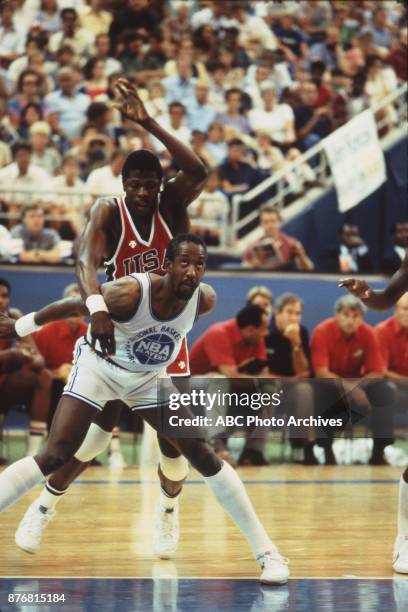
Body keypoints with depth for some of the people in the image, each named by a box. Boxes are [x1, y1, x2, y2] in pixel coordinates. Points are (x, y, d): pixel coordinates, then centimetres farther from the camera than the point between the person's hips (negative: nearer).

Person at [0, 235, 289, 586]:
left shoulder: (205, 300, -20)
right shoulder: (129, 294, -34)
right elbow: (73, 306, -18)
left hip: (149, 377, 4)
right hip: (99, 366, -4)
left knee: (203, 455, -4)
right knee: (55, 457, -18)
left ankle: (266, 551, 3)